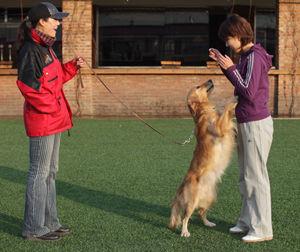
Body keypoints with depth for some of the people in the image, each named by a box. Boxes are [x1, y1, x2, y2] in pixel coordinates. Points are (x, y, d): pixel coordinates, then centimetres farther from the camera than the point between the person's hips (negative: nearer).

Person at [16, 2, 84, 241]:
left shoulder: (45, 48, 14)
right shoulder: (30, 50, -16)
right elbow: (27, 86, -22)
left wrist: (72, 66, 8)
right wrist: (51, 107, -17)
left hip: (53, 118, 10)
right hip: (41, 119, -10)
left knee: (50, 171, 15)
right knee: (40, 173, -3)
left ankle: (49, 221, 26)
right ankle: (34, 228, 7)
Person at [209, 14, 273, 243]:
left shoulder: (255, 57, -17)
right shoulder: (246, 56, 11)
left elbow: (249, 92, -21)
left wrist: (231, 68, -14)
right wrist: (224, 64, 13)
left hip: (256, 124, -10)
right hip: (246, 123, 10)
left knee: (256, 176, -4)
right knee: (246, 177, 16)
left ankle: (262, 229, 3)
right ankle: (248, 221, 26)